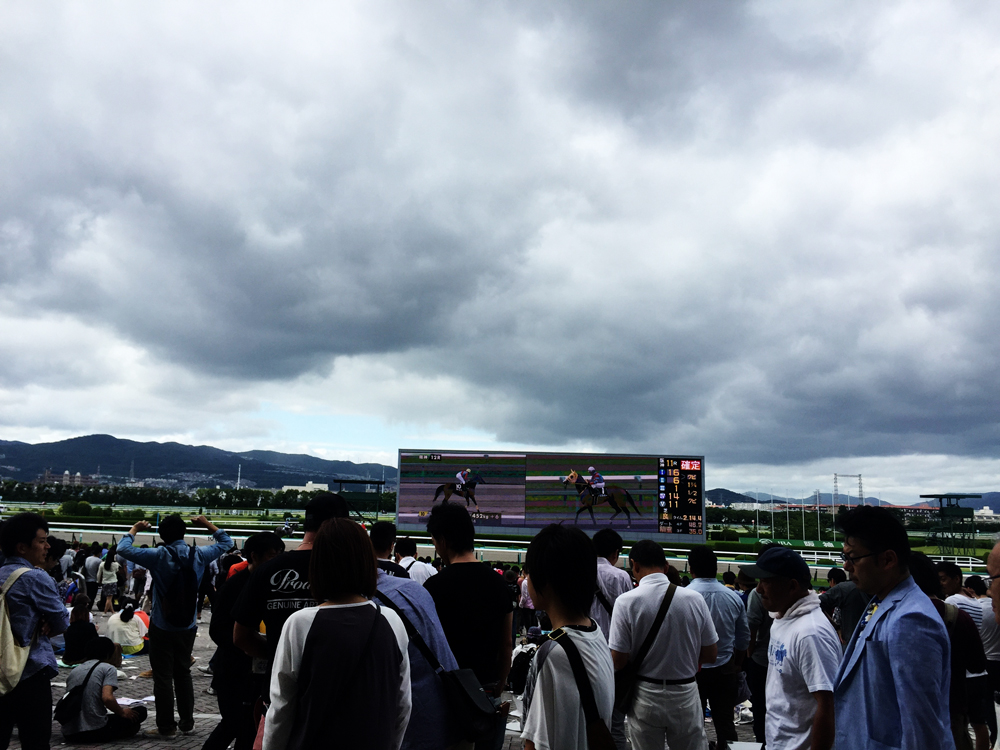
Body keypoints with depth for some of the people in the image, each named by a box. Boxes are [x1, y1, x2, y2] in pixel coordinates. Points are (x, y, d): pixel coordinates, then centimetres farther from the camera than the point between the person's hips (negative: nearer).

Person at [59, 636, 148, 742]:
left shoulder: (74, 671, 18)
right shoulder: (108, 668, -1)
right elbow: (107, 698, -17)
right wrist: (122, 712, 1)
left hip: (69, 735, 7)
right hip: (95, 732, -7)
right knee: (141, 711, 7)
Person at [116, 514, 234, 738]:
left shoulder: (159, 556, -14)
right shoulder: (198, 555, -3)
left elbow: (123, 549, -15)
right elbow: (226, 542, 12)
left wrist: (135, 529, 0)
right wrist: (208, 525, 16)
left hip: (161, 628, -4)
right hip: (187, 627, 4)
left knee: (163, 678, 4)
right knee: (183, 674, 16)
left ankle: (166, 727, 10)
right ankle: (187, 723, 21)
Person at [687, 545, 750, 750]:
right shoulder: (734, 597, -4)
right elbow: (744, 639, 7)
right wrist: (737, 664, 24)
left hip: (692, 669, -3)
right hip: (725, 670, 3)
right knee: (725, 722, 14)